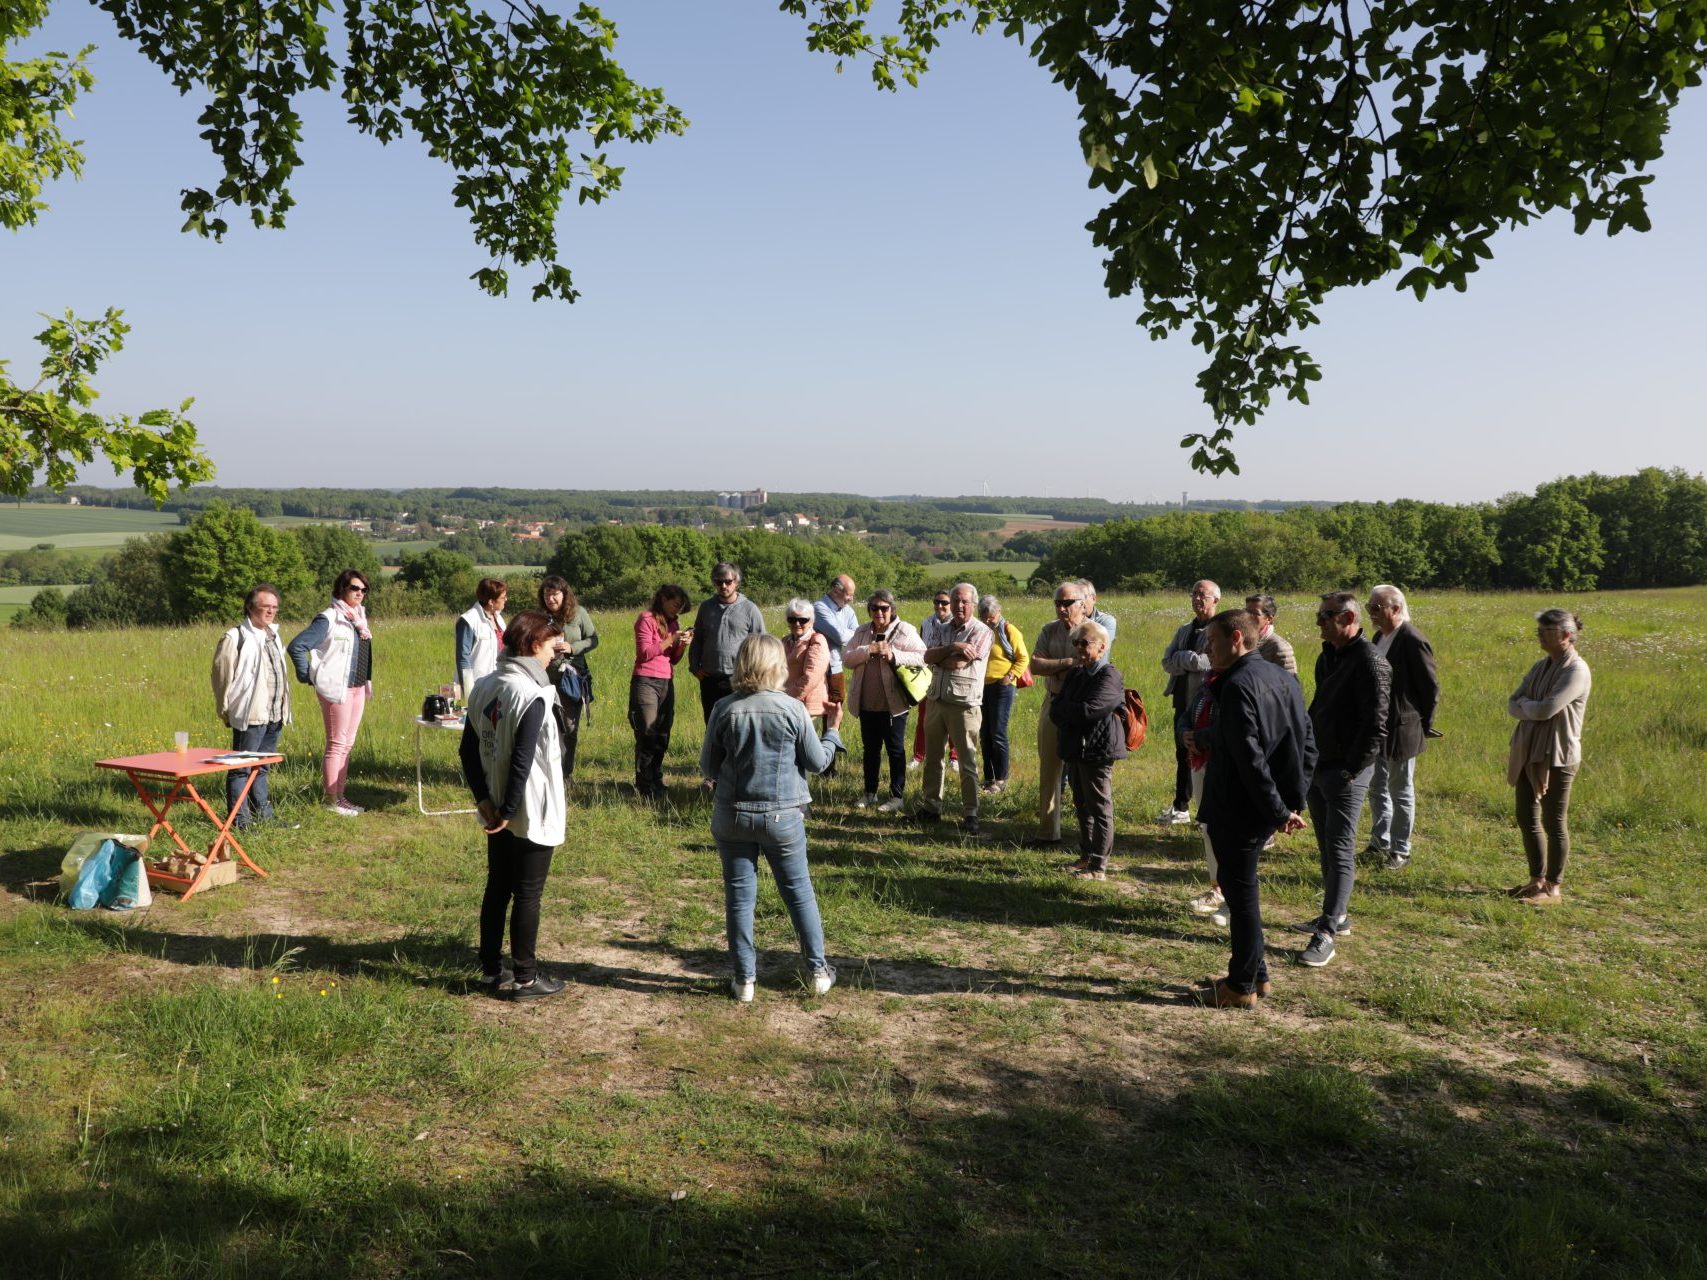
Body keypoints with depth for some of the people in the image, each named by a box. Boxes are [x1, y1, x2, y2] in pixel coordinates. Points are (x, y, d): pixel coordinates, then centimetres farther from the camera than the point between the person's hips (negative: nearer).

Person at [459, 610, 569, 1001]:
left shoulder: (483, 687, 3)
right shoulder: (533, 697, -22)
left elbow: (468, 750, 6)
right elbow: (522, 762, -25)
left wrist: (484, 800, 4)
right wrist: (507, 811, -16)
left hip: (496, 812, 8)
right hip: (532, 816, -8)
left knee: (496, 889, 17)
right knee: (527, 895, 4)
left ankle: (490, 971, 27)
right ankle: (525, 978, 15)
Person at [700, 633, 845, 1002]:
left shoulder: (724, 709, -9)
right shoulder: (792, 709, -11)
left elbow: (708, 769, -2)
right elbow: (818, 762, -2)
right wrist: (832, 730, 15)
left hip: (733, 816, 0)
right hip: (783, 816, 0)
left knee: (739, 895, 10)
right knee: (799, 890, 15)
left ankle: (744, 978, 16)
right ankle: (818, 970, 22)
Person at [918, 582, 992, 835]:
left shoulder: (981, 632, -7)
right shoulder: (943, 630, 12)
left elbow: (958, 663, -16)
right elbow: (928, 657, -3)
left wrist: (938, 658, 1)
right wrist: (952, 648, -17)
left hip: (964, 704, -6)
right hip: (937, 701, 6)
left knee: (968, 761, -2)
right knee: (932, 757, 14)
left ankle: (970, 814, 4)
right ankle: (931, 807, 26)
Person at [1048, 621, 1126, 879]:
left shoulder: (1109, 676, -12)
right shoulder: (1075, 674, 14)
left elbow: (1087, 710, -23)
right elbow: (1055, 711, 10)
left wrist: (1061, 708, -6)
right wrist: (1070, 713, -11)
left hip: (1097, 751, -9)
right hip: (1075, 748, 9)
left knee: (1100, 808, -2)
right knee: (1082, 806, 16)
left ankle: (1099, 866, 3)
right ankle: (1086, 856, 28)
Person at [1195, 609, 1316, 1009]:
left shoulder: (1238, 686, -20)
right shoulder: (1281, 677, 10)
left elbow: (1250, 756, -25)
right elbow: (1306, 743, 15)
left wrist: (1277, 810, -19)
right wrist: (1293, 801, 16)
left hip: (1238, 811, -9)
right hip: (1268, 809, 9)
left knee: (1240, 892, 2)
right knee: (1241, 887, 20)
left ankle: (1241, 987, 13)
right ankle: (1256, 973, 29)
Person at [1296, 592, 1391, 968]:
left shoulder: (1370, 663, -16)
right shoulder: (1327, 657, 12)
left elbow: (1375, 727, -19)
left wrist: (1351, 770, -18)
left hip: (1346, 772, -9)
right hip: (1318, 768, 9)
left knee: (1340, 852, -6)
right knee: (1327, 848, 16)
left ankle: (1326, 935, -6)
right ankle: (1337, 915, 27)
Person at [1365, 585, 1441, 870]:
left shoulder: (1413, 642, -18)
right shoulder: (1380, 637, 9)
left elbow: (1431, 689, -14)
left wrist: (1423, 726, -7)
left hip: (1401, 730, -8)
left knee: (1401, 792, 4)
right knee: (1377, 788, 17)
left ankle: (1401, 850, 15)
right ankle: (1380, 842, 31)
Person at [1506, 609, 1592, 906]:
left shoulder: (1576, 670, -14)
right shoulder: (1541, 666, 11)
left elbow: (1547, 708, -23)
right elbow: (1513, 704, 7)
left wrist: (1524, 705, -4)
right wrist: (1533, 711, -12)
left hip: (1558, 756, -8)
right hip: (1528, 753, 8)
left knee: (1554, 822, 2)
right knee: (1526, 818, 12)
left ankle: (1554, 887, 13)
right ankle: (1538, 880, 24)